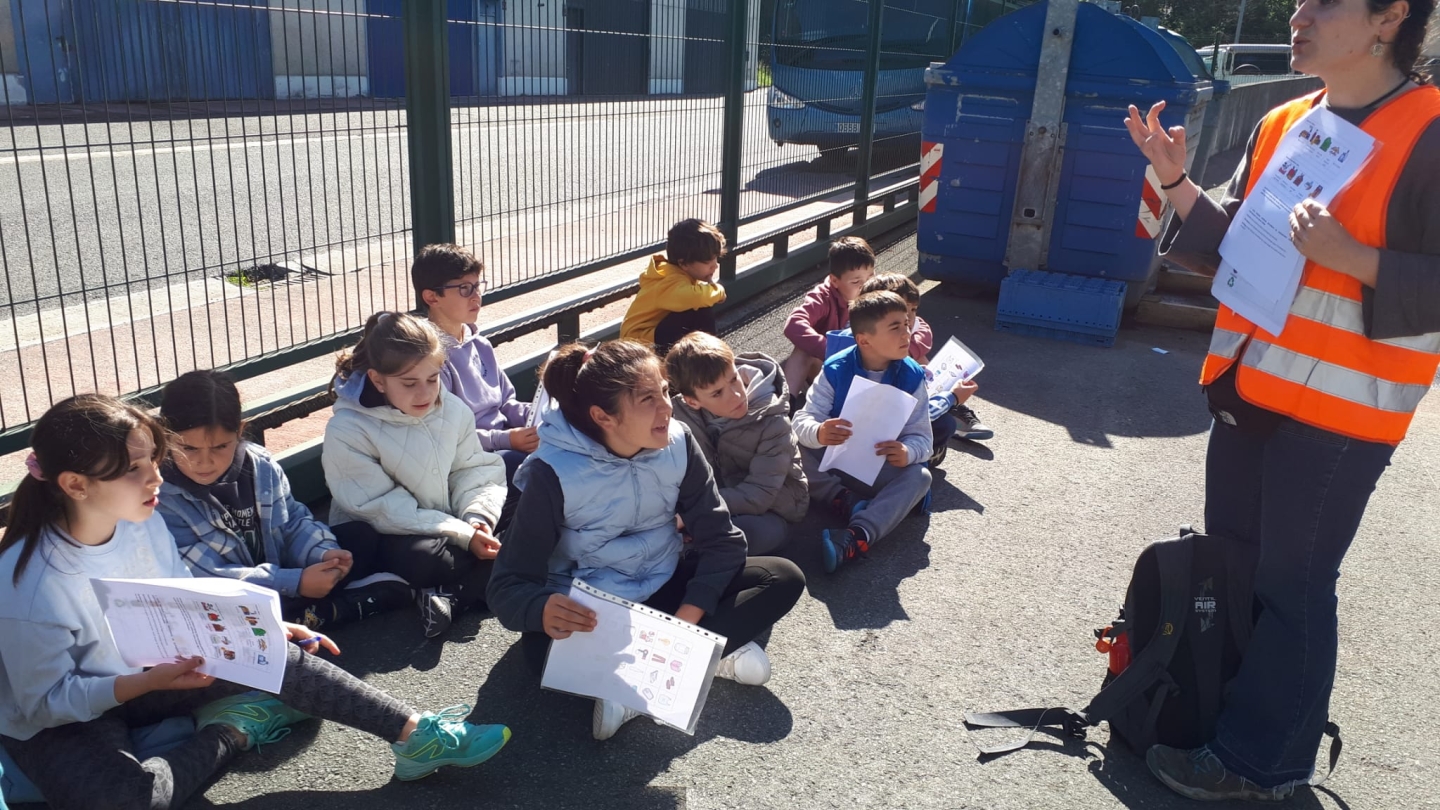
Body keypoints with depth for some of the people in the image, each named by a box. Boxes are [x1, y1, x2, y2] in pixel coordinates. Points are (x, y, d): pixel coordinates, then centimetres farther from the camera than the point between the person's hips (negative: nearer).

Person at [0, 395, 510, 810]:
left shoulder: (142, 523, -11)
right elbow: (45, 700, -20)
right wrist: (150, 682, -31)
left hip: (141, 677, 6)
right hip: (58, 722, -6)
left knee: (276, 654, -12)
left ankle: (415, 735, -11)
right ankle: (231, 731, -8)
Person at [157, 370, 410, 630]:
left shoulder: (261, 465, -5)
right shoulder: (161, 499, -20)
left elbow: (294, 521, 5)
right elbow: (207, 577, -23)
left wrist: (323, 553, -17)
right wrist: (295, 583, -28)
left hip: (279, 569, 6)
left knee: (360, 536, 5)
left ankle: (304, 616, -15)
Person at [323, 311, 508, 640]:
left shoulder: (453, 410, -4)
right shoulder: (347, 431, -19)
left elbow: (477, 473, 2)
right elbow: (386, 513, -21)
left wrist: (478, 520, -20)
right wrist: (463, 535, -26)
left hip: (447, 528, 6)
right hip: (377, 541, -5)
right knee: (423, 559, -38)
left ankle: (448, 598, -24)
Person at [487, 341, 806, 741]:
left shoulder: (677, 444, -12)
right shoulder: (554, 472, -22)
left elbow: (721, 538, -9)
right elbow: (509, 584, -22)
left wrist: (690, 613, -25)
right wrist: (542, 608, -46)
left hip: (665, 586, 4)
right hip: (592, 608, -4)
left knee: (784, 578, -15)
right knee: (542, 647, -38)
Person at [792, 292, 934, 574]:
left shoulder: (912, 376, -10)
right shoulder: (836, 370, -14)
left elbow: (921, 436, -12)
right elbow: (803, 419, -19)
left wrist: (907, 452, -38)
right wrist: (818, 433, -46)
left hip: (881, 471, 1)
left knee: (919, 477, -31)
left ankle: (857, 537, -48)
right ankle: (844, 499, -27)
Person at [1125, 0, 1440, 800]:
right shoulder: (1281, 123, 9)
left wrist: (1350, 257, -27)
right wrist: (1176, 180, -1)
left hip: (1338, 408, -7)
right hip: (1247, 388, 7)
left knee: (1291, 585, 2)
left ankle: (1261, 760, 17)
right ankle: (1218, 716, 36)